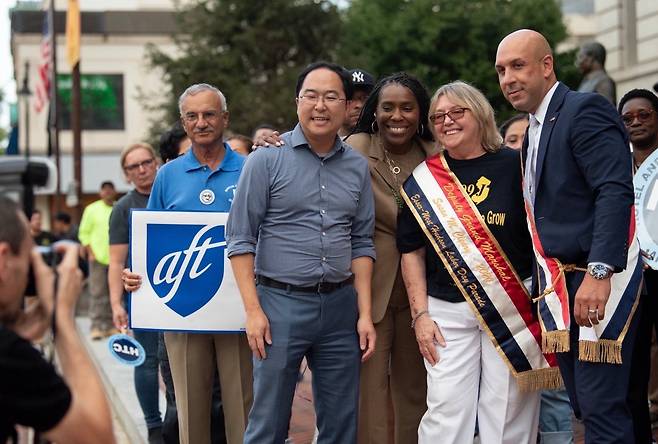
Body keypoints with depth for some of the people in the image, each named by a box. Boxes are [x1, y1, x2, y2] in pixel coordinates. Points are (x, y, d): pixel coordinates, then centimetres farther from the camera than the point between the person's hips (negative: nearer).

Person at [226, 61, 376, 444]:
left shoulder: (357, 167, 9)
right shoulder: (267, 160, -3)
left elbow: (362, 244, 12)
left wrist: (365, 313, 5)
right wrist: (253, 310, -11)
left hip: (340, 306, 4)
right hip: (281, 302, -4)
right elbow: (241, 239, -4)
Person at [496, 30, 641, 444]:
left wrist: (598, 273, -29)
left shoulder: (585, 110, -10)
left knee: (602, 410, -11)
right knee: (584, 406, 12)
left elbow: (616, 192, -21)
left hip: (600, 283, -9)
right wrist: (547, 285, 15)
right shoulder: (536, 129, 18)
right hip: (560, 284, 9)